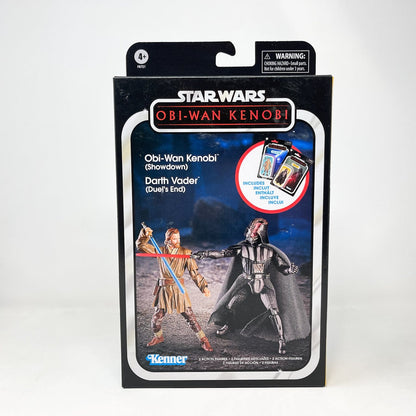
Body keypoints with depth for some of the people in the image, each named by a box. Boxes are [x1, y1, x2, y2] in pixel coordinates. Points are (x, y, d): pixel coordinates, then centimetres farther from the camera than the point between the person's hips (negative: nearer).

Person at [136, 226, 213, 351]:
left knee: (189, 315, -3)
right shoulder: (160, 251, 3)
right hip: (164, 289, 2)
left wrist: (204, 286, -12)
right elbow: (140, 245, 6)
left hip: (179, 289, -2)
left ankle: (203, 340, 13)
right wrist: (145, 234, -11)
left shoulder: (185, 253, -2)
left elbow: (194, 272, -4)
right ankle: (158, 336, 40)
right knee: (157, 317, 9)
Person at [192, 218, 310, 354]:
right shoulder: (242, 248, -7)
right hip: (246, 283, 2)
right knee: (230, 305, -2)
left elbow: (282, 268, -3)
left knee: (273, 310, -16)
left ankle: (282, 340, 0)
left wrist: (290, 270, -26)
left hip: (264, 284, -1)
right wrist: (203, 254, -20)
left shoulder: (270, 251, -7)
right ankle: (228, 325, 31)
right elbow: (221, 253, -11)